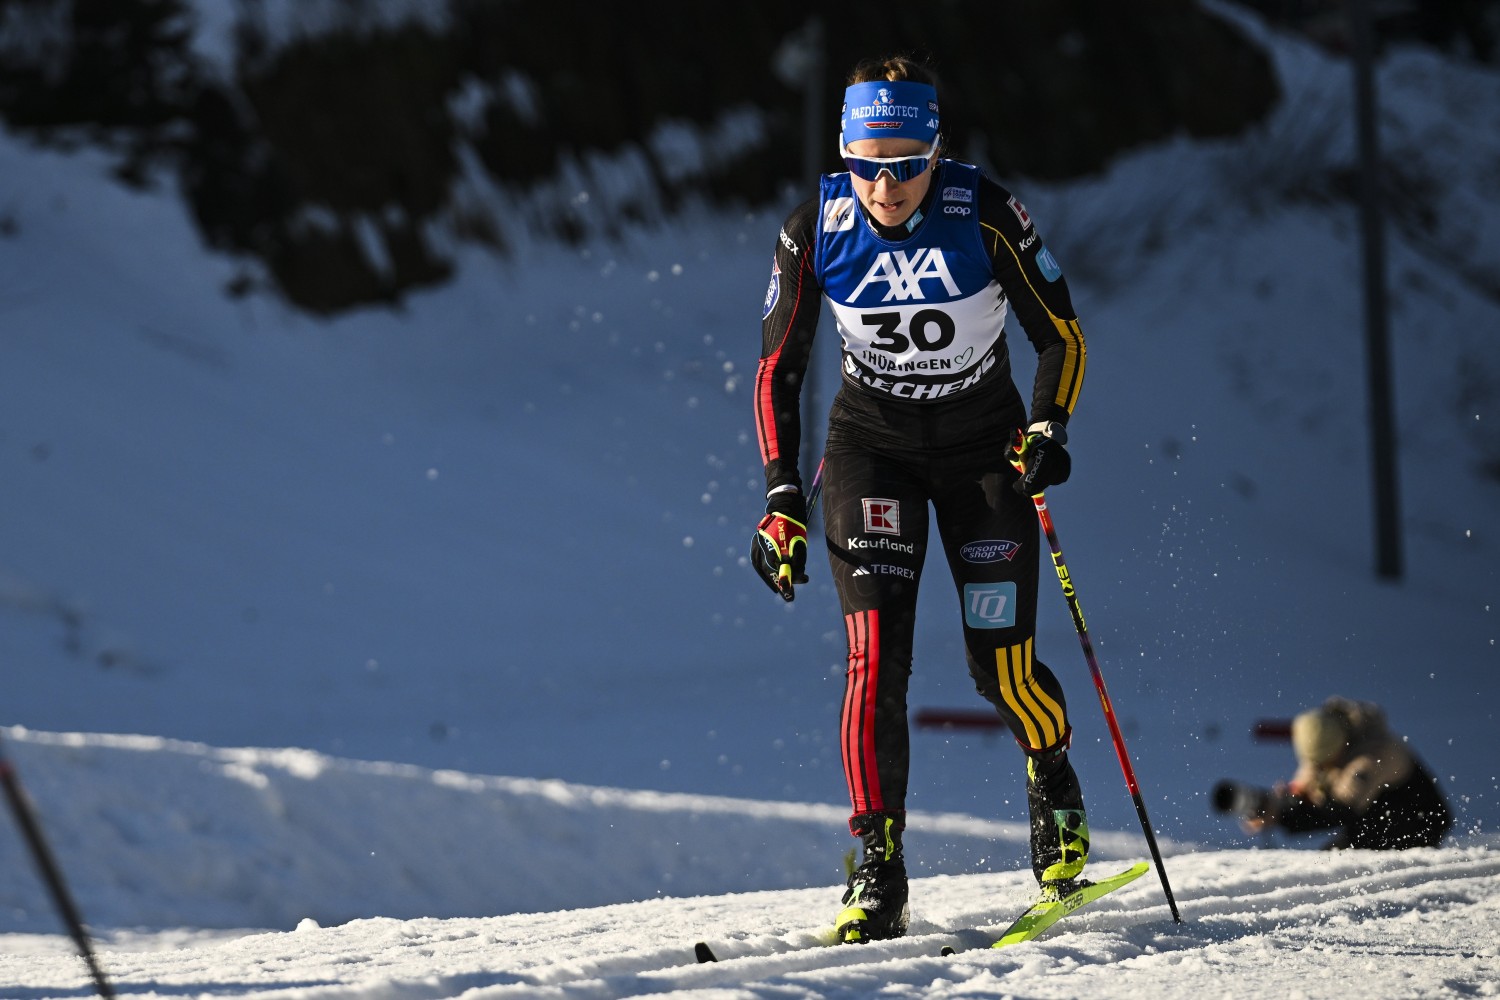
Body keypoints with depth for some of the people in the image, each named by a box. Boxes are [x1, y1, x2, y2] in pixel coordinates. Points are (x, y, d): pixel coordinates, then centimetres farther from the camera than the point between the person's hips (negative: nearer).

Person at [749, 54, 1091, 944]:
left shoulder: (988, 216, -20)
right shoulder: (816, 231, -15)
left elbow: (1062, 335, -8)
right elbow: (778, 370, -5)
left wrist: (1049, 428, -24)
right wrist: (782, 499, -13)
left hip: (983, 441, -1)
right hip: (872, 443, 1)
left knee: (1002, 664, -5)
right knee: (876, 654, -16)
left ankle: (1054, 785, 28)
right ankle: (879, 873, -13)